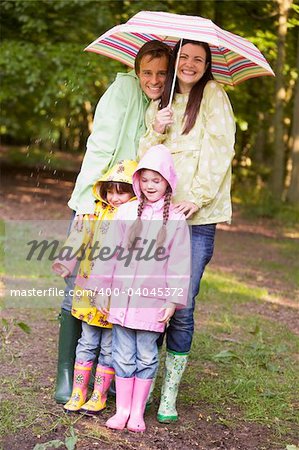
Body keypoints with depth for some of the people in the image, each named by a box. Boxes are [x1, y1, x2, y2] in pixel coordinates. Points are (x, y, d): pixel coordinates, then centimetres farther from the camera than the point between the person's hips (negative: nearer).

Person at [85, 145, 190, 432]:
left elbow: (179, 263, -1)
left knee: (146, 357, 8)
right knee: (123, 355, 8)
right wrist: (100, 289, 2)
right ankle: (122, 409, 20)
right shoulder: (126, 212, 1)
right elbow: (109, 252, 3)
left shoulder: (176, 219, -2)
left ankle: (137, 411, 21)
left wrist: (173, 300, -4)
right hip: (122, 297, 1)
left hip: (153, 300, -1)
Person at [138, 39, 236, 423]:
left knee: (182, 307, -4)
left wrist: (196, 197, -14)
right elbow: (144, 157, 14)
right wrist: (157, 132, -6)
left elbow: (219, 149, -5)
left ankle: (169, 394, 7)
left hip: (197, 217, -3)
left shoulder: (213, 95, 5)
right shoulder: (158, 105, 18)